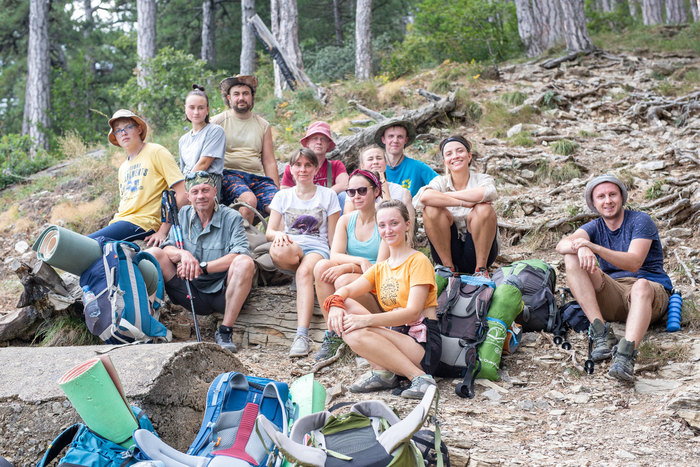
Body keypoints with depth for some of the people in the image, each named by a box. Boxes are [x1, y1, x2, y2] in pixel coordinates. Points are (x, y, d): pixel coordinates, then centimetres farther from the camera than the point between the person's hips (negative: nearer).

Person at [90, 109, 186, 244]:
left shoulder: (156, 152, 1)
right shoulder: (123, 168, 26)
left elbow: (183, 194, -8)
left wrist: (163, 231, -14)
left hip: (141, 223, -7)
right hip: (121, 222, 8)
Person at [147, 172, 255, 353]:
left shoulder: (231, 218, -5)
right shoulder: (183, 215, 7)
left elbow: (240, 254, -20)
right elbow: (168, 248, 0)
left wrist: (202, 268, -26)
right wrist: (183, 254, -24)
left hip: (223, 294, -3)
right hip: (192, 295, 3)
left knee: (245, 263, -33)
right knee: (153, 254, -10)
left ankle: (225, 331, -26)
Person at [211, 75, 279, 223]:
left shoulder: (263, 126, 19)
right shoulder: (218, 122, 8)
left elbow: (269, 163, 17)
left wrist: (277, 193, 7)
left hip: (257, 178, 3)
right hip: (229, 174, -3)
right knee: (248, 199, -36)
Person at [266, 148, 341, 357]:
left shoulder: (328, 195, 10)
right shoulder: (282, 196, 15)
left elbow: (332, 236, 8)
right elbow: (269, 231, 9)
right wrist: (278, 234, -16)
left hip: (317, 248, -2)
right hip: (289, 247, 2)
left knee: (305, 271, -39)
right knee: (277, 251, -38)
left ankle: (302, 336, -47)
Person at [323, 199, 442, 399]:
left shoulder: (418, 261, -5)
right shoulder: (380, 268, 17)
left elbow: (413, 313, -17)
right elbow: (346, 290, 2)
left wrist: (366, 320, -28)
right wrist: (335, 304, -23)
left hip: (423, 344, -7)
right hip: (393, 338, 7)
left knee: (356, 334, -28)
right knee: (345, 306, -7)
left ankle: (419, 376, -18)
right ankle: (382, 372, -7)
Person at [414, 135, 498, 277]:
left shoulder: (482, 179, -1)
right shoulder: (440, 182, 0)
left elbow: (486, 193, -29)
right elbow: (425, 197, -26)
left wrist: (447, 195, -19)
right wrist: (463, 203, -28)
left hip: (478, 251, -1)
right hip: (448, 252, 1)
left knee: (483, 209, -27)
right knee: (432, 209, -22)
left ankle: (481, 268, -16)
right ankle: (448, 266, -13)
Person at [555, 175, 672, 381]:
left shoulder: (641, 221, -1)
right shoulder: (595, 227, 11)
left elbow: (634, 263, -18)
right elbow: (561, 245, -10)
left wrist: (595, 248, -32)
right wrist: (581, 247, -35)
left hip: (653, 289, -4)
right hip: (612, 297, 4)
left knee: (641, 286, -40)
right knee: (572, 257, -17)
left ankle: (625, 354, -59)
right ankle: (601, 333, -27)